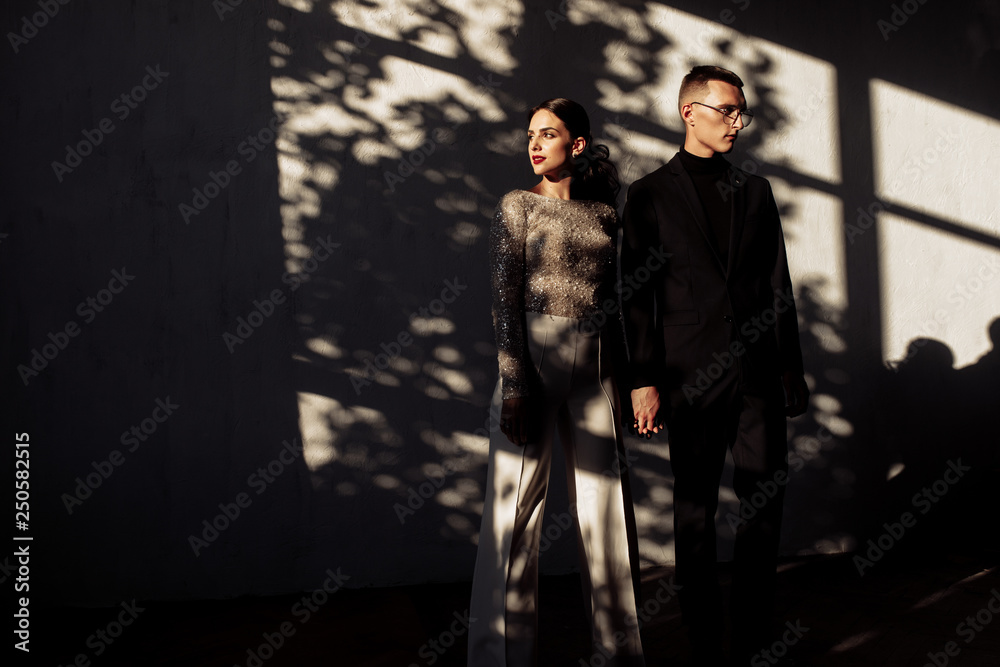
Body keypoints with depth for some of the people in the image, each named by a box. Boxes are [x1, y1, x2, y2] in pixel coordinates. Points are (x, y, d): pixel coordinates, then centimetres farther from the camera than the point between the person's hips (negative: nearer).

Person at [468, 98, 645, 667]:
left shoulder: (604, 214, 12)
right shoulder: (518, 206, 3)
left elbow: (613, 300, 15)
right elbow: (505, 299, -5)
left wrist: (624, 378, 11)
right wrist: (514, 385, -13)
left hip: (596, 365, 3)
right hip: (534, 359, -3)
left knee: (607, 505, 6)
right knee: (517, 506, -1)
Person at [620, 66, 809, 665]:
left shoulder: (757, 190, 14)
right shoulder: (650, 195, 4)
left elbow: (779, 285, 13)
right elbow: (637, 295, 0)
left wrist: (792, 368, 9)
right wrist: (643, 380, -7)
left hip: (758, 371, 3)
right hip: (691, 374, -3)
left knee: (767, 501, 5)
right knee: (696, 509, 5)